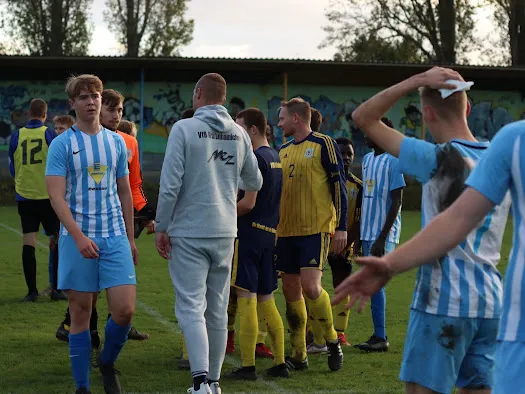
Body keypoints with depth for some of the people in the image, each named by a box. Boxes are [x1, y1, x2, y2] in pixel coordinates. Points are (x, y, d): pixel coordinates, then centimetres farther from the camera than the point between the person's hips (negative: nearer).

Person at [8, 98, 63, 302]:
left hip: (24, 195, 3)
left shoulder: (17, 136, 3)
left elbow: (12, 168, 12)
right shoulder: (49, 134, -5)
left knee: (28, 243, 3)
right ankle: (56, 289, 4)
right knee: (56, 242, 6)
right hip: (48, 195, -2)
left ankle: (31, 291, 3)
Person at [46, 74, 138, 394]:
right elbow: (56, 196, -10)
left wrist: (130, 238, 17)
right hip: (77, 239, -3)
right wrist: (79, 236, -21)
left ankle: (107, 362, 21)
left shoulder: (117, 142, 11)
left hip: (115, 237, 3)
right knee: (81, 314, 2)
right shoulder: (62, 144, -2)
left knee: (125, 310, -6)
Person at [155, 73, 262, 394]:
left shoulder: (184, 129, -10)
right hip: (225, 232, 5)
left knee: (191, 307, -6)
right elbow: (255, 183, 17)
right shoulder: (239, 134, 6)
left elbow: (170, 185, -13)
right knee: (218, 310, 13)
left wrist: (161, 227, -3)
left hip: (189, 232, -5)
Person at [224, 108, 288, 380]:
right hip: (269, 234, 9)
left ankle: (247, 366, -3)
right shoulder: (275, 158, 14)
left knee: (246, 297, -5)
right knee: (265, 299, 13)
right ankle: (280, 363, 14)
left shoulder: (255, 159, -13)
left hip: (249, 233, -9)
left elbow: (248, 203, -18)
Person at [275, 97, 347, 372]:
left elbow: (338, 184, -6)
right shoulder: (283, 151, 16)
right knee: (290, 289, 5)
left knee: (309, 285, -17)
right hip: (286, 230, 7)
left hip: (316, 228, -7)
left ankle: (332, 341, 3)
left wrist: (341, 227, -11)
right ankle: (298, 355, 12)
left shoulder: (323, 144, -4)